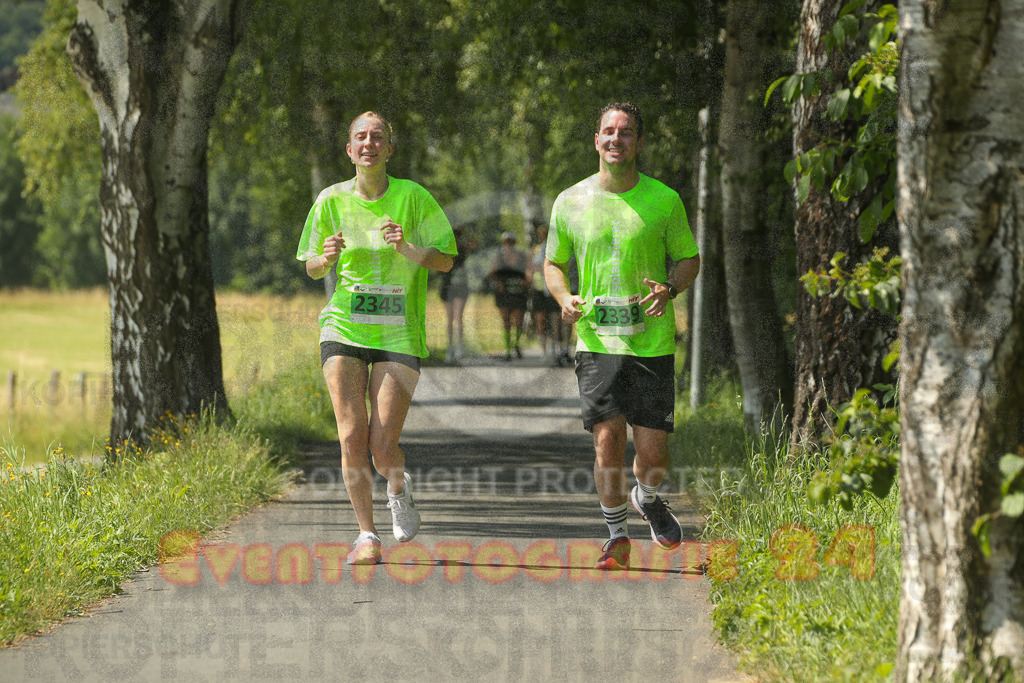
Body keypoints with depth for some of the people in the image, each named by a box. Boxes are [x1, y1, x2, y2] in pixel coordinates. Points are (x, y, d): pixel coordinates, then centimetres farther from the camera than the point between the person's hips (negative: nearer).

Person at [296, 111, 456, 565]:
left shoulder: (413, 198, -2)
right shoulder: (332, 200, 3)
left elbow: (446, 260, 1)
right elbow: (312, 269, 12)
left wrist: (408, 249, -18)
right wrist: (327, 258, -11)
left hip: (399, 335, -1)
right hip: (344, 328, 1)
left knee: (383, 448, -7)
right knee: (352, 436, -10)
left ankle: (399, 488, 28)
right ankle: (367, 535, 3)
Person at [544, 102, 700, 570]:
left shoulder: (664, 201, 0)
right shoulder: (570, 202, 4)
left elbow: (689, 259, 9)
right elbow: (554, 263, 16)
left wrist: (670, 289, -12)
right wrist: (565, 299, -4)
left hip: (652, 343, 0)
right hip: (596, 340, 1)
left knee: (652, 450, -2)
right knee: (607, 439, -10)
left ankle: (646, 500, 33)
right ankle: (617, 536, 9)